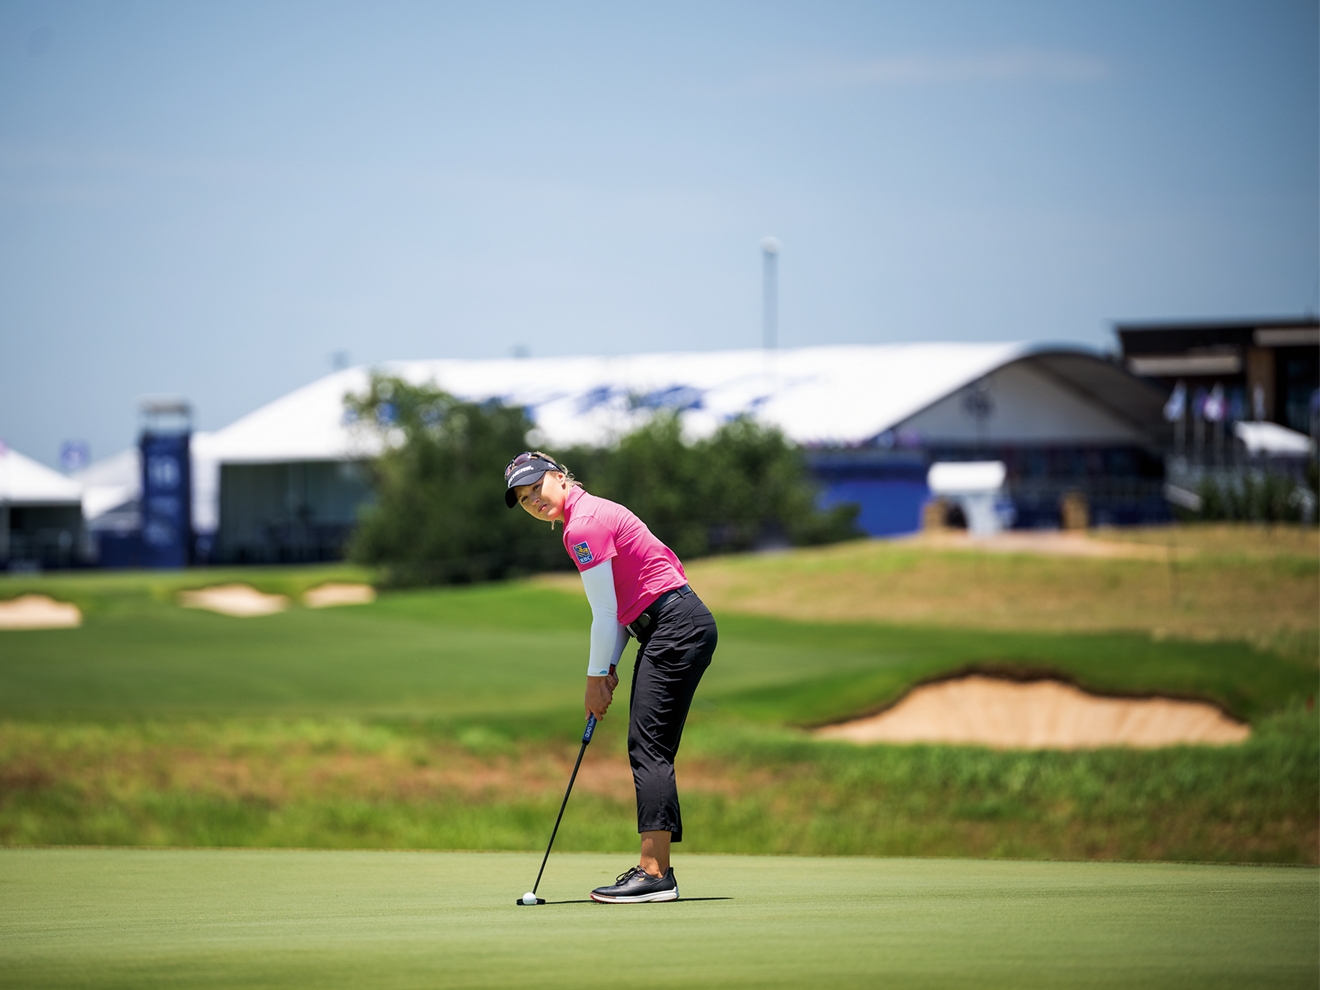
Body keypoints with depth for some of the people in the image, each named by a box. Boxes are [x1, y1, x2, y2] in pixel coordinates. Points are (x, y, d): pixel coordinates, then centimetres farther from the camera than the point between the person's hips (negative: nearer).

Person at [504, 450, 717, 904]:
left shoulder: (583, 526, -13)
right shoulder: (589, 515, 17)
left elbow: (605, 615, -12)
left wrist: (596, 677, -2)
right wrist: (608, 669, 12)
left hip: (677, 626, -10)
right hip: (670, 626, 10)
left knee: (648, 746, -14)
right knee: (648, 750, 10)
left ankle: (653, 874, -20)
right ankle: (657, 870, 11)